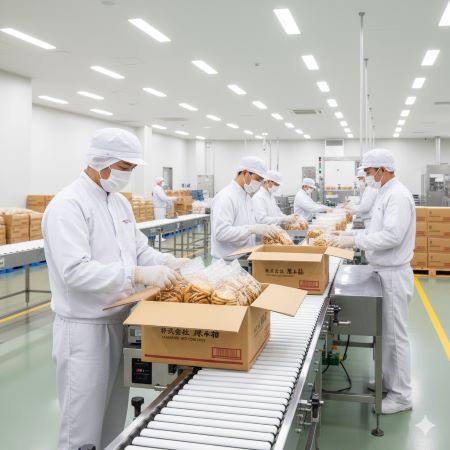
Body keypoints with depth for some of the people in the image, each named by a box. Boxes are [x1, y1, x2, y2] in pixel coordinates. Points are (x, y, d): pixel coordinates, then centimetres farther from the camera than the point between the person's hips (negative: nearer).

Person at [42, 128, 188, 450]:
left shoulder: (120, 202, 9)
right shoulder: (68, 205, -18)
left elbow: (140, 249, 15)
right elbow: (76, 271, -28)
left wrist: (167, 263, -6)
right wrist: (138, 274, -34)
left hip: (119, 321, 8)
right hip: (85, 329, -8)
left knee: (115, 418, 20)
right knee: (84, 424, 4)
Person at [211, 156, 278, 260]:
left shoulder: (246, 196, 12)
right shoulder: (225, 197, -17)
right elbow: (221, 232, -26)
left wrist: (266, 230, 2)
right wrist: (253, 229, -30)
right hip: (227, 261, -8)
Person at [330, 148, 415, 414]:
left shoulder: (398, 196, -19)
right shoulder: (386, 194, 12)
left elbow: (392, 235, -28)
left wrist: (355, 241, -24)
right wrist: (351, 237, 8)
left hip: (394, 274, -10)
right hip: (384, 272, 10)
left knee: (395, 334, -1)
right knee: (386, 331, 18)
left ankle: (402, 395, 10)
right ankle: (390, 379, 32)